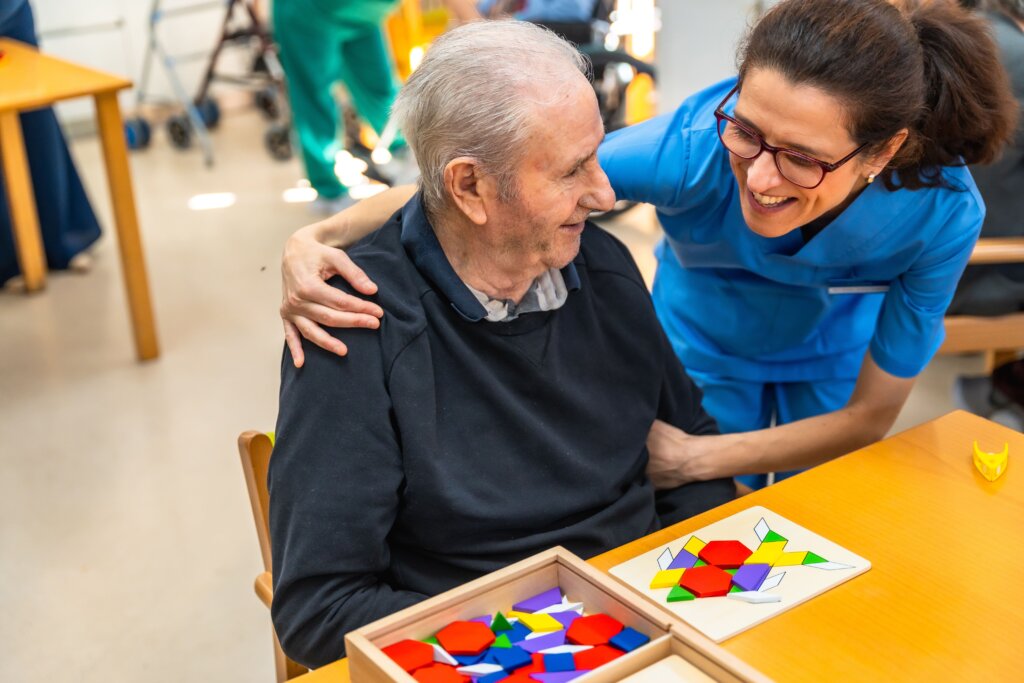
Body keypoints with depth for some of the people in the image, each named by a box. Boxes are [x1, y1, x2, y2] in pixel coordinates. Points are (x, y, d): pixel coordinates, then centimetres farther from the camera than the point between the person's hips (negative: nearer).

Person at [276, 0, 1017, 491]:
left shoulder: (942, 212, -36)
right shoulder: (697, 145, -41)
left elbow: (871, 415, -24)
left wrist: (692, 459, -28)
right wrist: (323, 237, -51)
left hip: (832, 354, 1)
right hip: (705, 342, -1)